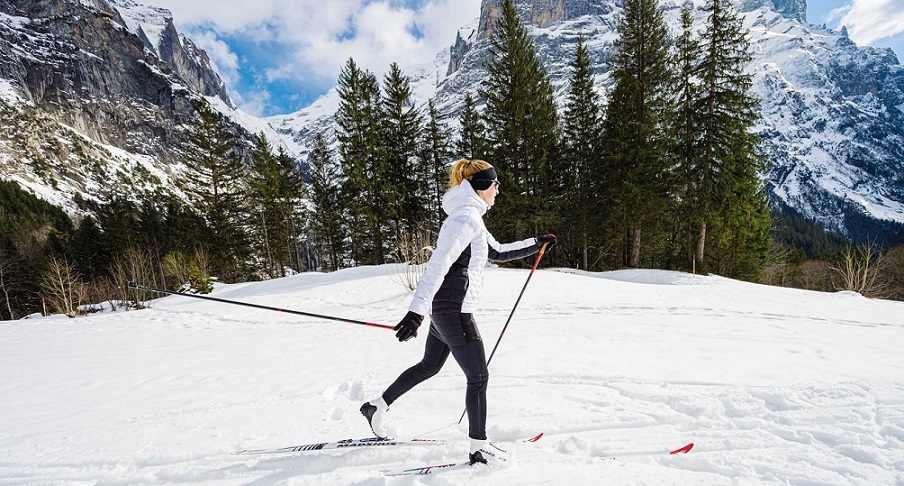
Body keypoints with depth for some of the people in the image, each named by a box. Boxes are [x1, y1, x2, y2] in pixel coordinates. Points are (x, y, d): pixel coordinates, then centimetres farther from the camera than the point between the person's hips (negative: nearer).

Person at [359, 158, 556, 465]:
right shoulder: (466, 216, -16)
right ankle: (479, 450, 14)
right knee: (478, 377, 2)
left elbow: (497, 253, 27)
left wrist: (536, 243, 27)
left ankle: (376, 406, 33)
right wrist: (416, 310, -31)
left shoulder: (471, 216, 17)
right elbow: (438, 263, -26)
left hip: (445, 308, 10)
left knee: (429, 366, 23)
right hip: (454, 310, -10)